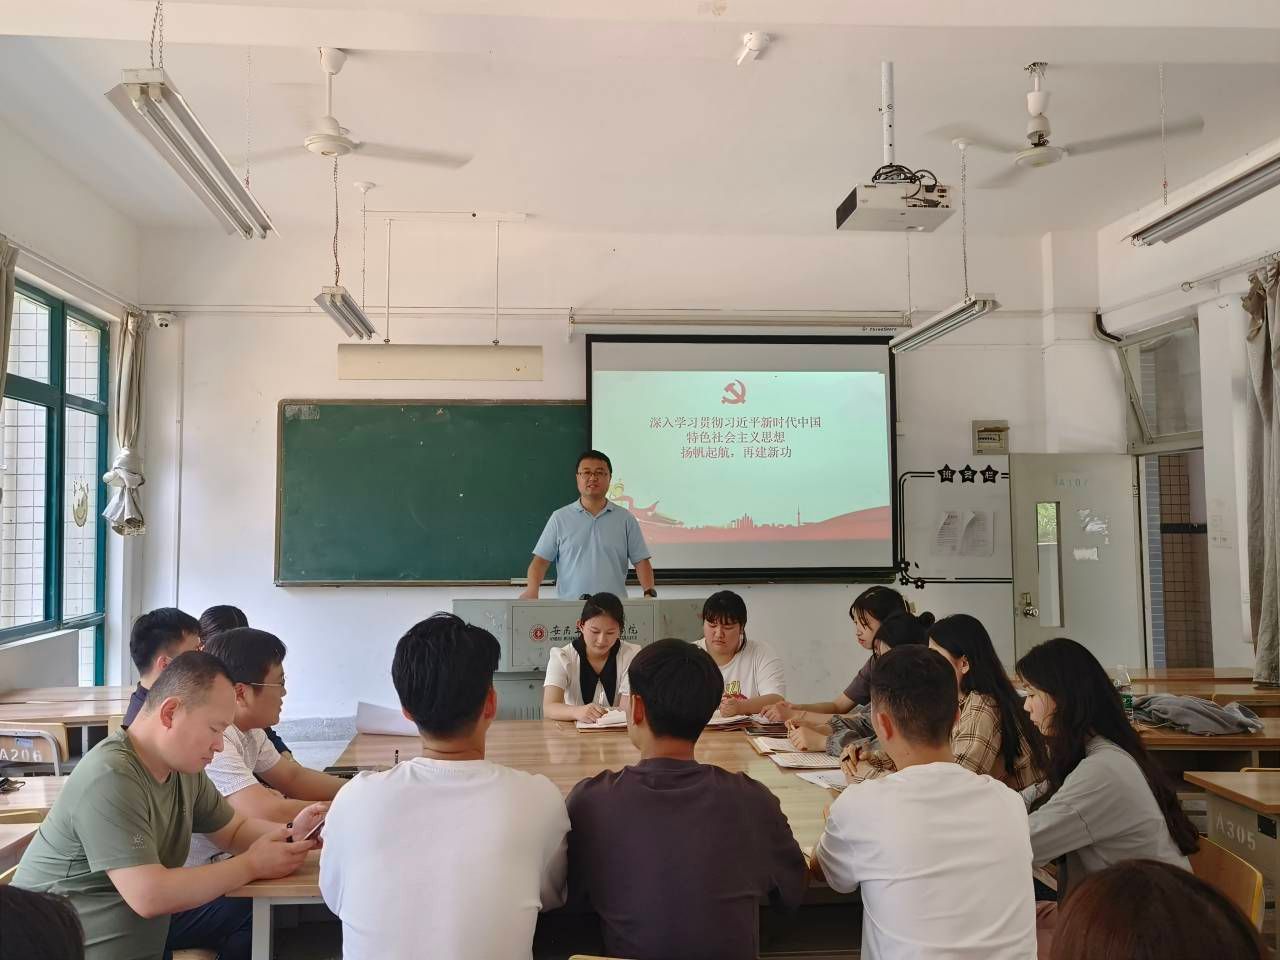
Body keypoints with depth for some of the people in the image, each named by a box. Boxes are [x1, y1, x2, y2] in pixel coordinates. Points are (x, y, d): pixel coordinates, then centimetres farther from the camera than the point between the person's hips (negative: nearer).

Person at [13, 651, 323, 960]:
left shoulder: (183, 767, 0)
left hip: (143, 925, 9)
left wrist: (289, 834, -9)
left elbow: (235, 830, 12)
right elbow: (148, 897, -30)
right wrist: (252, 865, -20)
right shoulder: (110, 779, -27)